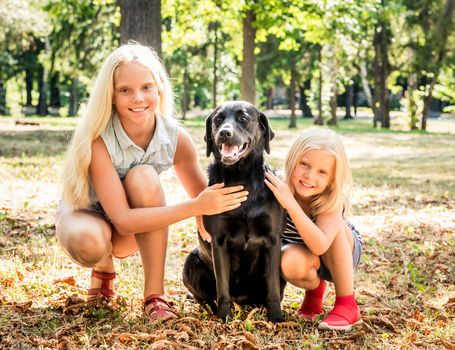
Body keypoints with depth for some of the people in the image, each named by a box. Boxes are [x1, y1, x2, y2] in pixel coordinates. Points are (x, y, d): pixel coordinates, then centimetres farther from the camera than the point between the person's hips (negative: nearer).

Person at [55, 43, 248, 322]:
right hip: (86, 214, -2)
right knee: (89, 243, -39)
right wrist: (196, 206, -44)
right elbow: (123, 220, -37)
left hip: (137, 230, 3)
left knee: (143, 177, -31)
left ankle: (155, 294, -22)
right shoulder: (98, 139, -31)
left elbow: (202, 197, -8)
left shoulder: (176, 138, -20)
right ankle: (104, 269, 1)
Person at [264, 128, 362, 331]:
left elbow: (320, 246, -49)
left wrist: (290, 204, -55)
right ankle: (314, 286, 3)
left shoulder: (333, 200, -33)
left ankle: (347, 305, -20)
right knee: (290, 261, -35)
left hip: (343, 255, -1)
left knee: (334, 225, -34)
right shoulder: (279, 190, -27)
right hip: (306, 259, 1)